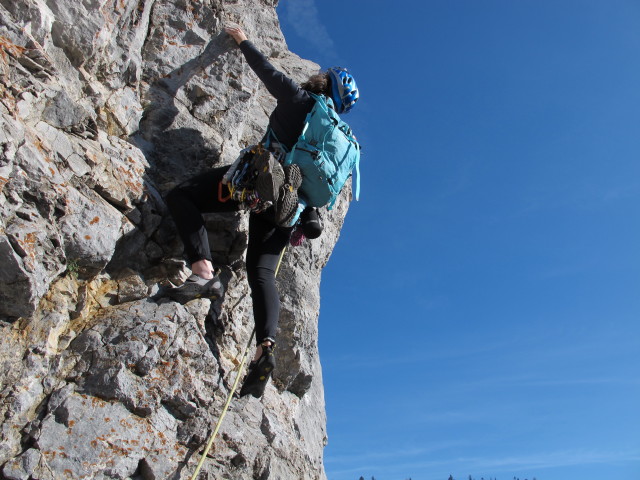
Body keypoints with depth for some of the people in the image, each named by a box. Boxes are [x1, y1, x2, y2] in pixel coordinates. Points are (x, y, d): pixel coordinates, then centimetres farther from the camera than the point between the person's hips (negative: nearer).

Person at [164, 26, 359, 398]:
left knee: (182, 196, -4)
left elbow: (267, 70, 18)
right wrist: (307, 221, 31)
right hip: (288, 201, 7)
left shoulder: (301, 99, 7)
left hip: (263, 177, -6)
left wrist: (243, 40, 35)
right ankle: (266, 347, -12)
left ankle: (204, 271, -24)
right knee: (262, 271, 6)